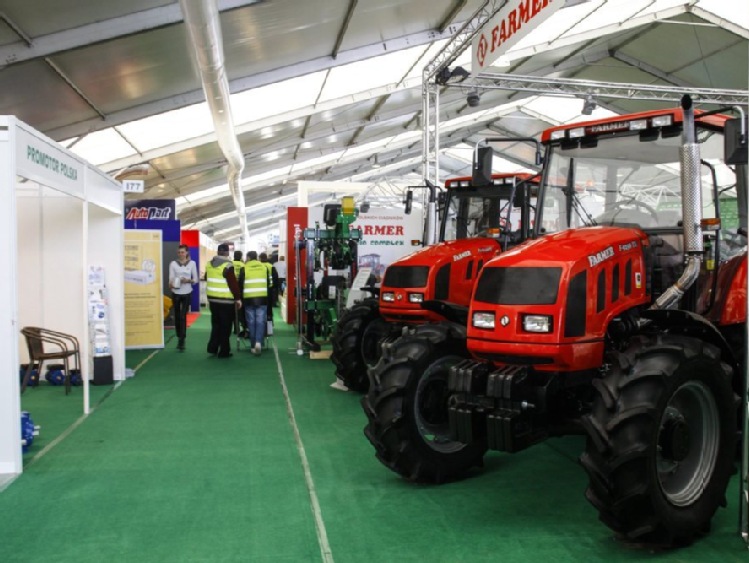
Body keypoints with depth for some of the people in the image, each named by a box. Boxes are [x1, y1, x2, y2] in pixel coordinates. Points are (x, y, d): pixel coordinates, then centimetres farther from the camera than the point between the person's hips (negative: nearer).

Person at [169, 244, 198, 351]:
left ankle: (182, 340, -7)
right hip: (176, 293, 1)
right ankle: (179, 338, 22)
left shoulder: (192, 263, 1)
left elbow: (196, 279, 4)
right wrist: (171, 284, -25)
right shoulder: (173, 263, 1)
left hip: (187, 293, -1)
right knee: (177, 316, 7)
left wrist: (188, 280, -16)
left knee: (183, 316, -6)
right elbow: (171, 278, -4)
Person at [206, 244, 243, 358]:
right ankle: (224, 351, 6)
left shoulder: (209, 264, 6)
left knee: (215, 324, 19)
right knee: (225, 326, 2)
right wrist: (238, 298, -9)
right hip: (226, 300, -6)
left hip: (212, 298, 7)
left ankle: (213, 347, 18)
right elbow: (233, 283, -17)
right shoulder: (227, 266, -16)